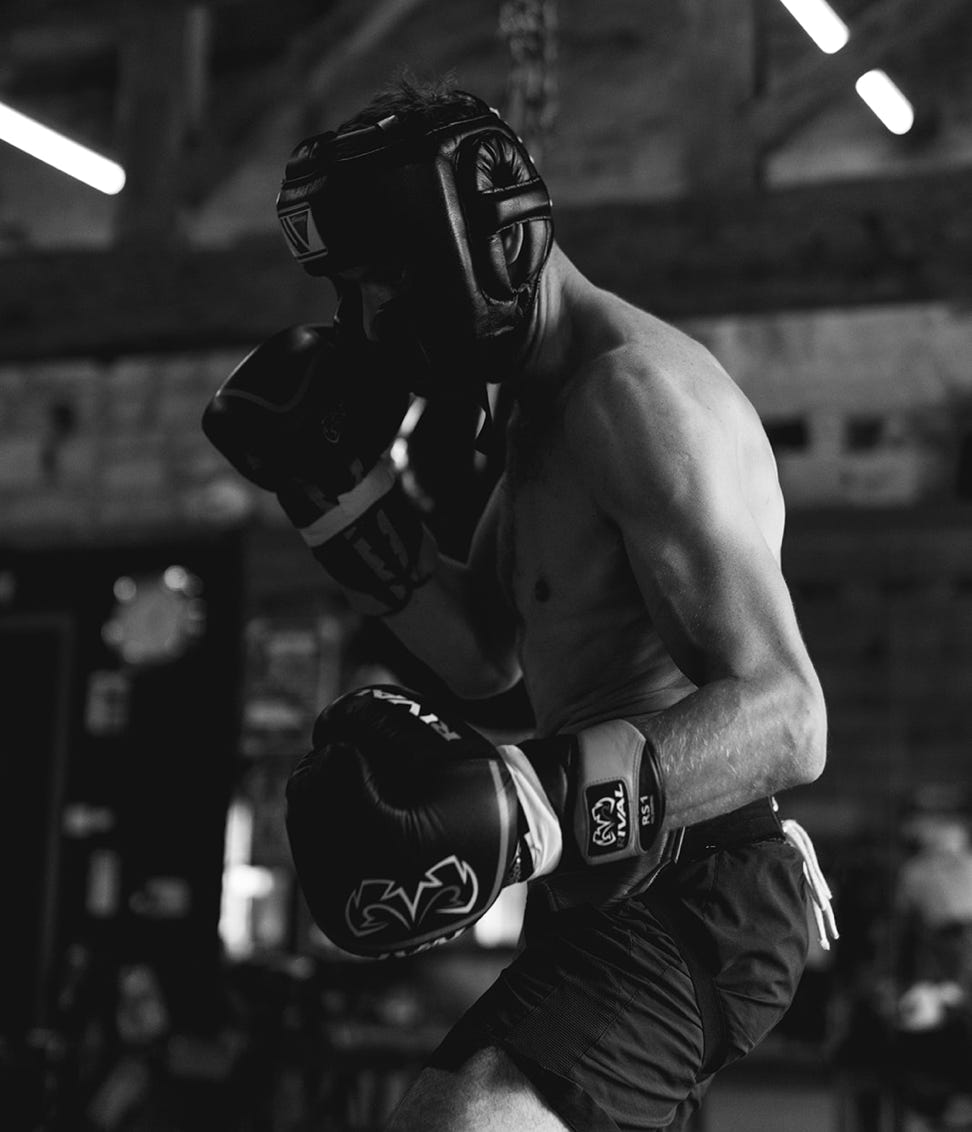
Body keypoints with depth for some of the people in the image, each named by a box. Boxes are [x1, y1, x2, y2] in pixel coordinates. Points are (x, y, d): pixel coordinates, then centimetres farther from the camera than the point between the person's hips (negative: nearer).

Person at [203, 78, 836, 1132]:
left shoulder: (639, 393, -18)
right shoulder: (546, 403, 14)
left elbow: (782, 717, -26)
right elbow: (485, 657, 18)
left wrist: (529, 804, -38)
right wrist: (338, 481, 9)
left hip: (690, 904, -10)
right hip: (610, 887, 11)